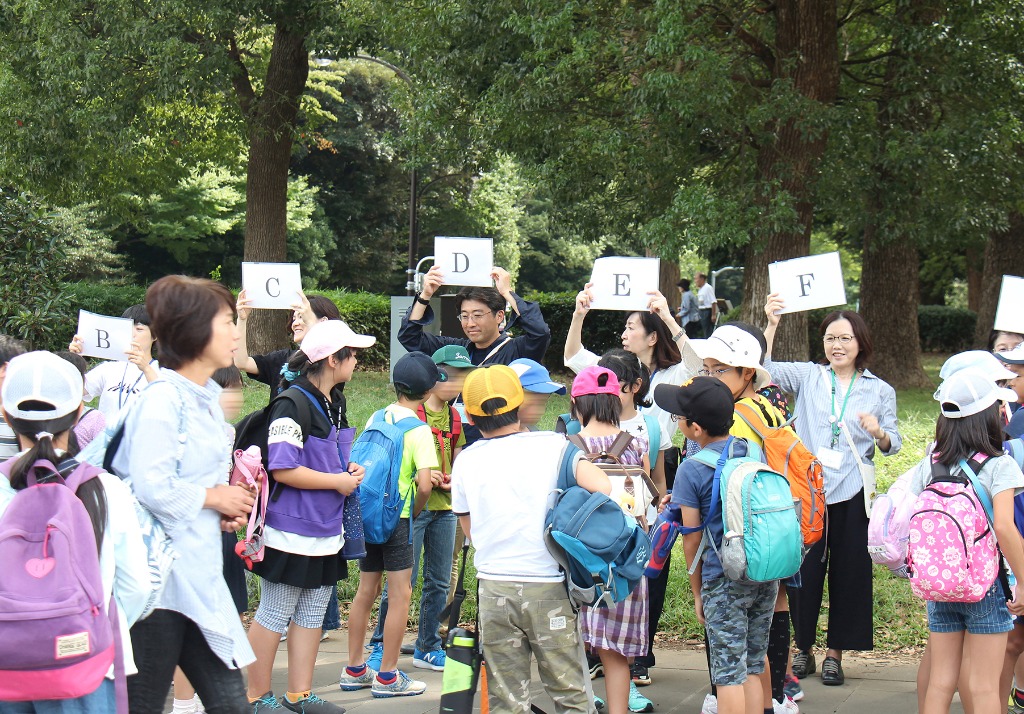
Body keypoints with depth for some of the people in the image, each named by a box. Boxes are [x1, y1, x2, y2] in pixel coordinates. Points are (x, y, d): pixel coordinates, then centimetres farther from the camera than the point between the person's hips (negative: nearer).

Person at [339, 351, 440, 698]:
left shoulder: (377, 418, 8)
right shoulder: (418, 429, -12)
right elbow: (424, 485, -19)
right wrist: (415, 512, 1)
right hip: (397, 516, -7)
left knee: (366, 591, 14)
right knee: (400, 595, 0)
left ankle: (355, 670, 21)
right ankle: (387, 676, 2)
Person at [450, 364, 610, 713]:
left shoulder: (465, 461, 6)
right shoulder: (553, 446, -3)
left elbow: (470, 529, 14)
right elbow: (602, 488, -15)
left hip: (493, 589, 2)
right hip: (549, 588, -2)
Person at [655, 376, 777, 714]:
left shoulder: (691, 470, -12)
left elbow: (692, 539, -6)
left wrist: (697, 592, 6)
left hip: (724, 582, -5)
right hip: (767, 577, 5)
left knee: (729, 673, 1)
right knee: (753, 668, 14)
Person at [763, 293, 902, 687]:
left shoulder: (880, 391, 7)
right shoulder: (808, 376, 5)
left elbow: (893, 445, 8)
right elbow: (764, 369, -8)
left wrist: (879, 432, -14)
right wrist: (771, 324, -18)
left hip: (852, 493, 1)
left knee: (849, 571, 4)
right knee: (805, 568, 4)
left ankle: (835, 653, 16)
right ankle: (802, 648, 19)